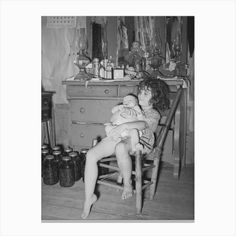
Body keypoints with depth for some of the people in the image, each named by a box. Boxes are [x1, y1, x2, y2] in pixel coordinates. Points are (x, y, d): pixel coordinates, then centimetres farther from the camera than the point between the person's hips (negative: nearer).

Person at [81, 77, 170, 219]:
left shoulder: (154, 114, 8)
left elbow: (143, 124, -16)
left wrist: (125, 126, -30)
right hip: (120, 138, 6)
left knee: (120, 147, -44)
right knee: (91, 155, -17)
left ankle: (127, 183, -19)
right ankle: (89, 197, -8)